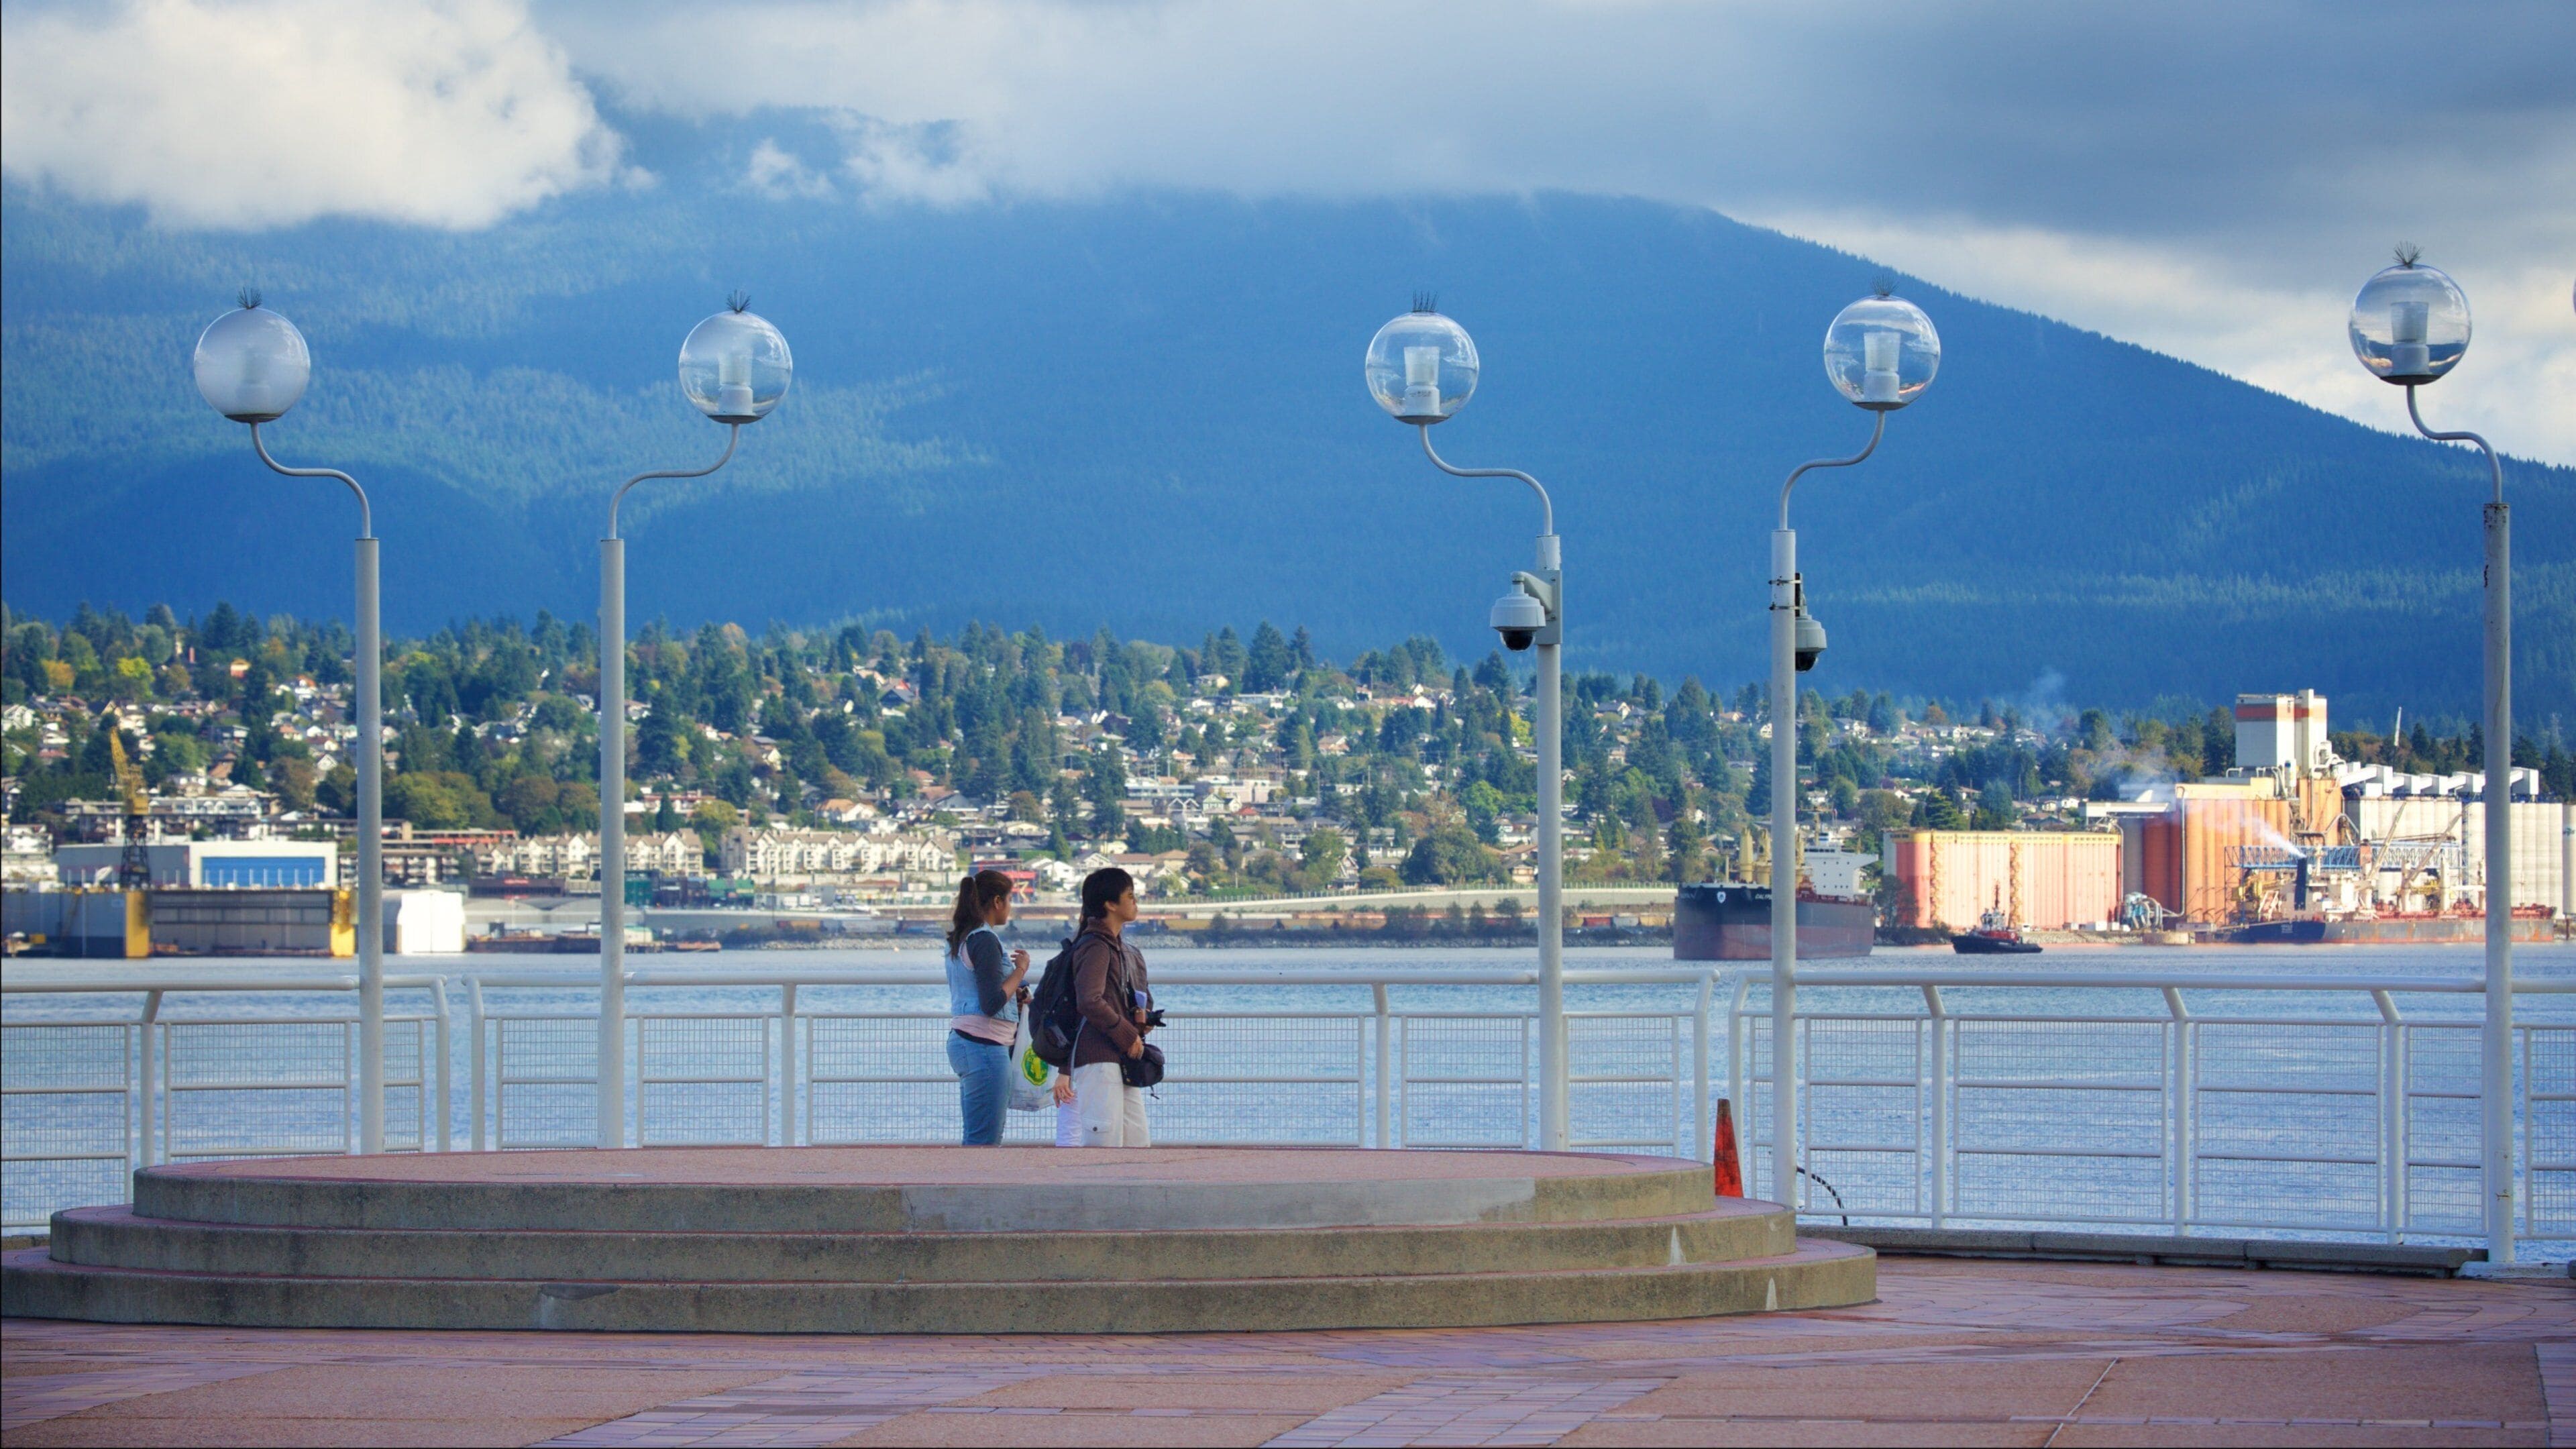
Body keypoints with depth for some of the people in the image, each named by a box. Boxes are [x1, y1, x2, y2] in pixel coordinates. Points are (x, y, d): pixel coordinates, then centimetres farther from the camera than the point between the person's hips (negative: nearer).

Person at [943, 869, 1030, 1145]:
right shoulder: (985, 941, -14)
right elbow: (992, 1004, -20)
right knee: (984, 1142, -9)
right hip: (985, 1046, -10)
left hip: (961, 1040, 10)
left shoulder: (960, 939, 15)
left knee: (976, 1138, 13)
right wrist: (1020, 970, -9)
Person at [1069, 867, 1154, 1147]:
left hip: (1123, 1061, 10)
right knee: (1105, 1144, -13)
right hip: (1099, 1058, -10)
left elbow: (1142, 996, 31)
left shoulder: (1123, 949, 19)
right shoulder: (1095, 946, -11)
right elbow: (1089, 1002, -24)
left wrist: (1143, 1015, 7)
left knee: (1138, 1143, 8)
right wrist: (1128, 1036, -15)